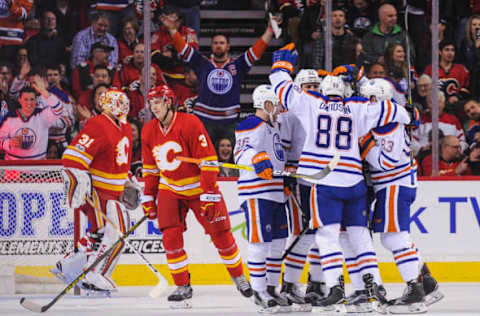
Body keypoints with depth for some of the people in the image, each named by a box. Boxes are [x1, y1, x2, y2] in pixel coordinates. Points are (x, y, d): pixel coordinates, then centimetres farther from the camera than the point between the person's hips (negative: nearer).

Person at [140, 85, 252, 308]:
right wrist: (148, 197, 9)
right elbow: (150, 168, 12)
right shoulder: (149, 131, -1)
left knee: (221, 236, 1)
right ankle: (182, 287, -2)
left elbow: (208, 161, -20)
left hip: (199, 188, -4)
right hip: (170, 190, 4)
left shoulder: (190, 124, -20)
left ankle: (238, 276, 23)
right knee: (171, 237, -11)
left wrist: (210, 195, -22)